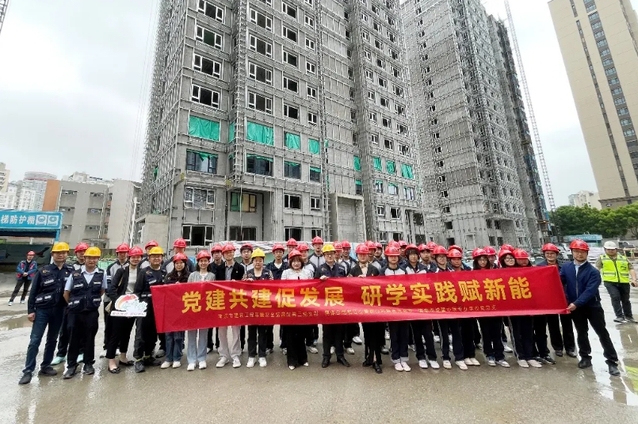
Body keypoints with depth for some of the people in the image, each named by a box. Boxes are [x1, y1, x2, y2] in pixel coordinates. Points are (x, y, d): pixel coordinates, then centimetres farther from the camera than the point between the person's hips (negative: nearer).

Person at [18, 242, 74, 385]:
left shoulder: (71, 271, -1)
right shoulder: (43, 271, -3)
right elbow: (33, 291, -1)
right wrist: (30, 310, -5)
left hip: (59, 311, 1)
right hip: (42, 310, -1)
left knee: (52, 340, 12)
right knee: (34, 340, 0)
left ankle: (45, 366, 25)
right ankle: (28, 371, 11)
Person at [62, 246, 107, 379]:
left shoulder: (102, 274, -4)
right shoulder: (75, 274, -3)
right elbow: (66, 293, 7)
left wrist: (93, 302, 6)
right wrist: (74, 304, 9)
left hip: (92, 312, 0)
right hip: (75, 312, 0)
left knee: (89, 338, 9)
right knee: (74, 338, 8)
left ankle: (88, 364, 23)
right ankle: (71, 365, 23)